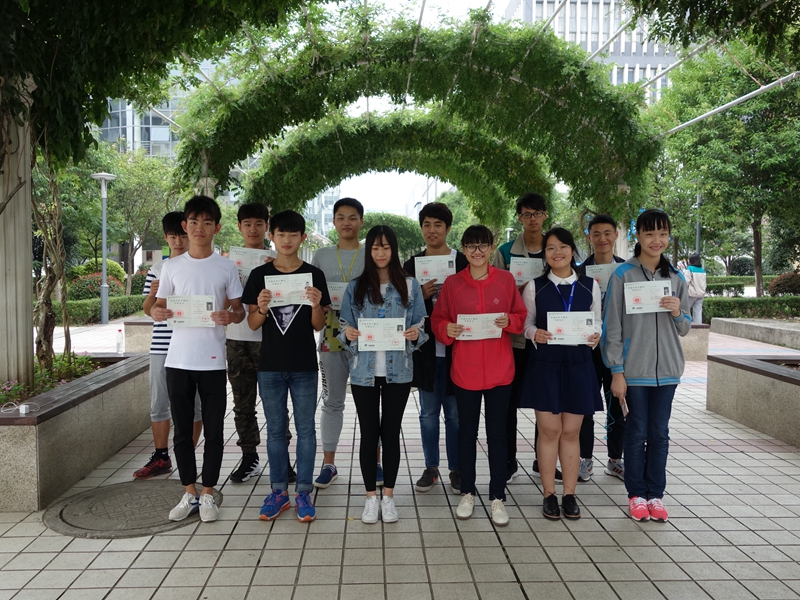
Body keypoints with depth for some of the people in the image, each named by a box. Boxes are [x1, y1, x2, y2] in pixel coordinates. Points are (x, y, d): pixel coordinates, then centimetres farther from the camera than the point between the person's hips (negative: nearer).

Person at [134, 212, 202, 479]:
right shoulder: (157, 269, 9)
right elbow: (148, 310, 12)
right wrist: (152, 293, -8)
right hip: (161, 346, 3)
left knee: (192, 404, 6)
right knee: (158, 404, 9)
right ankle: (161, 458, 22)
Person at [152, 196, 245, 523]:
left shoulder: (226, 267, 2)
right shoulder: (172, 266, 6)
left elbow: (239, 309, 6)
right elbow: (158, 306, 10)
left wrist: (231, 316, -17)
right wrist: (158, 313, -13)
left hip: (212, 360, -1)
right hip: (178, 359, 2)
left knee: (213, 431, 5)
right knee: (182, 429, 9)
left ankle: (207, 494, 18)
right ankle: (190, 493, 23)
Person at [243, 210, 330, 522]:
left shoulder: (313, 275, 0)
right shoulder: (259, 275, 3)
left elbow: (318, 326, 2)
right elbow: (253, 324, 3)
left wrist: (316, 305, -19)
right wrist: (261, 309, -18)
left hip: (304, 366, -1)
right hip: (270, 366, 1)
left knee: (305, 429, 5)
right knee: (275, 430, 10)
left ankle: (303, 492, 15)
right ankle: (278, 491, 21)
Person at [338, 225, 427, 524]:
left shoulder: (409, 286, 3)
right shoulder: (355, 287, 4)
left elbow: (421, 329, 4)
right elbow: (345, 330, 5)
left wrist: (415, 334, -18)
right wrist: (348, 334, -17)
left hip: (398, 372, 0)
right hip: (364, 371, 0)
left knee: (391, 432, 7)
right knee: (368, 433, 6)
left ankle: (388, 496, 20)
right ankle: (371, 497, 19)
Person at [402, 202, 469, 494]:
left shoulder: (463, 262, 0)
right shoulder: (412, 264, 6)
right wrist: (421, 296, -12)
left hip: (455, 348, -2)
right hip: (426, 348, 2)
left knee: (455, 412, 7)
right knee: (428, 412, 11)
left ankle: (456, 469, 20)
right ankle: (431, 468, 24)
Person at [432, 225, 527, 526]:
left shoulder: (506, 280, 0)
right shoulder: (452, 283, 0)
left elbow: (521, 317, 8)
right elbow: (437, 321, 6)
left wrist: (509, 321, -13)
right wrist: (447, 330, -15)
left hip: (500, 370, 0)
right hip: (464, 370, 0)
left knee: (497, 434, 7)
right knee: (467, 433, 12)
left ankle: (498, 497, 19)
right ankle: (467, 493, 27)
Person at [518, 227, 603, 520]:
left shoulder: (590, 286, 5)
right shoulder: (534, 287, 2)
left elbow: (596, 321, 10)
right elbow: (526, 322, 4)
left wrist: (595, 335, -11)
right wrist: (535, 334, -17)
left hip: (578, 364, 1)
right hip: (544, 364, -1)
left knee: (571, 431, 7)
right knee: (549, 430, 1)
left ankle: (569, 494, 18)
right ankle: (549, 494, 14)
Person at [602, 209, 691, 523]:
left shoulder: (675, 277, 7)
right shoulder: (623, 275, -5)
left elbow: (685, 329, 12)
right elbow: (612, 326, -6)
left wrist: (678, 313, -11)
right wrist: (616, 372, -9)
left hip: (666, 369, 3)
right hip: (634, 368, -3)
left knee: (659, 433, 10)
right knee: (636, 432, 5)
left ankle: (656, 494, 22)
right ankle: (637, 494, 19)